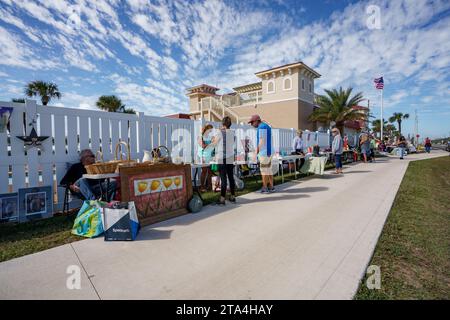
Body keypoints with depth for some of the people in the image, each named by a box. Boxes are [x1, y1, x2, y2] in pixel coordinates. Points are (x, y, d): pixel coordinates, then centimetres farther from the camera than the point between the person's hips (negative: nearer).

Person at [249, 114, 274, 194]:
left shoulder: (261, 127, -13)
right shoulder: (267, 126, 18)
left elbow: (261, 141, -18)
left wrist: (257, 151, -11)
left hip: (264, 152, -10)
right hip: (269, 152, 10)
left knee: (264, 170, -2)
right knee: (268, 169, 11)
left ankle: (265, 188, 4)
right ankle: (271, 187, 16)